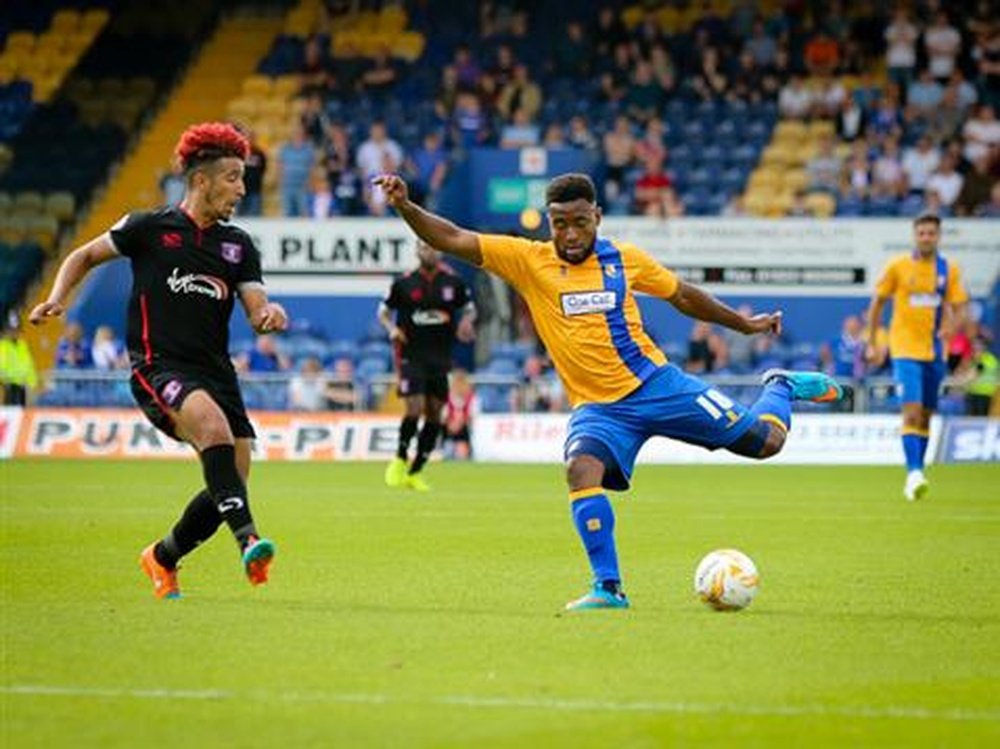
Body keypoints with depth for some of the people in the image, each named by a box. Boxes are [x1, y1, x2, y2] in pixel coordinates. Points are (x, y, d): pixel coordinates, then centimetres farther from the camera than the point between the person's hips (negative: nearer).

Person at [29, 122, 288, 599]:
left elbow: (257, 313, 7)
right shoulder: (149, 229, 2)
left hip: (215, 372, 5)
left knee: (231, 480, -3)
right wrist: (57, 301, 0)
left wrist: (269, 316, -17)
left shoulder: (238, 246, 12)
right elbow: (85, 257, 15)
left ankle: (162, 558, 22)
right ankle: (247, 538, -44)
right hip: (159, 369, -5)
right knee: (213, 422, -35)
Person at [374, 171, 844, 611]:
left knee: (764, 440, -2)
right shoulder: (528, 261, -4)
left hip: (656, 384, 1)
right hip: (597, 407, 0)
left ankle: (780, 388, 34)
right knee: (582, 469, -33)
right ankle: (609, 588, -23)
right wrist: (405, 207, -25)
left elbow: (683, 296, 16)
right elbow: (454, 240, -11)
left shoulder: (624, 258, 0)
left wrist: (745, 324, 22)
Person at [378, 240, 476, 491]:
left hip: (440, 357, 3)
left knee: (435, 414, 3)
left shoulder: (453, 281, 1)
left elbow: (469, 308, 14)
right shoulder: (404, 283, -2)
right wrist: (391, 329, -11)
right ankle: (400, 460, 9)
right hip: (411, 355, -3)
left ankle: (415, 472, 16)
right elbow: (384, 311, 9)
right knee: (415, 408, -15)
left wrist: (466, 322, -7)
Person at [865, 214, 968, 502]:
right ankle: (914, 473, -23)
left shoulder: (949, 270, 5)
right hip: (905, 350, -3)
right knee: (912, 412, -17)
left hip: (935, 352, 3)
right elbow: (877, 303, 6)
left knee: (925, 417, 9)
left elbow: (959, 311, 5)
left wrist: (949, 328, -17)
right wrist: (872, 344, 4)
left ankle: (915, 475, 20)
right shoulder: (897, 267, -1)